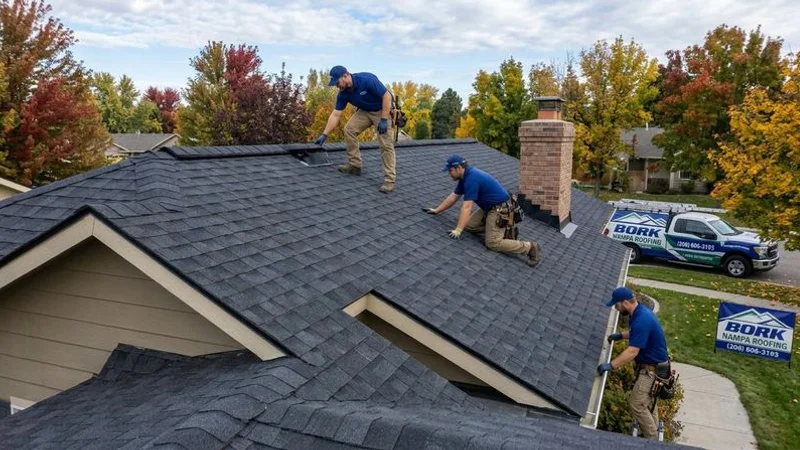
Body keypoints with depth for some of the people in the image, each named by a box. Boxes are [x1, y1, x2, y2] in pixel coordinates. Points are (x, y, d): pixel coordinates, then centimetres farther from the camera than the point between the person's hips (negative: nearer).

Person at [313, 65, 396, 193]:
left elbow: (387, 96, -28)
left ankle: (390, 179, -11)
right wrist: (324, 135, -6)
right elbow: (335, 115, -4)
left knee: (385, 144, -15)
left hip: (382, 110, -7)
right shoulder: (343, 93, -11)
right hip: (365, 111, 7)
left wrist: (384, 120, -28)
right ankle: (355, 165, 7)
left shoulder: (367, 80, -32)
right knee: (349, 129, -4)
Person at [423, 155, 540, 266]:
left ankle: (529, 247, -9)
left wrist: (458, 230, -29)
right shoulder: (465, 176, 6)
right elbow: (453, 197, 17)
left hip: (500, 209, -10)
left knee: (493, 243, -15)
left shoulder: (471, 178, -24)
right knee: (468, 225, 6)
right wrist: (436, 210, 20)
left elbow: (467, 207, -28)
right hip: (489, 208, 10)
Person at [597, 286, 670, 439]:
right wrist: (621, 335, 12)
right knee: (647, 401, 21)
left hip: (652, 368, -10)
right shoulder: (641, 311, 1)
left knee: (636, 403, -4)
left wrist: (611, 365, -33)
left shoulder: (641, 320, -31)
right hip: (650, 364, 10)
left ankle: (652, 440, 9)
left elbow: (632, 351, -33)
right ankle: (653, 433, 34)